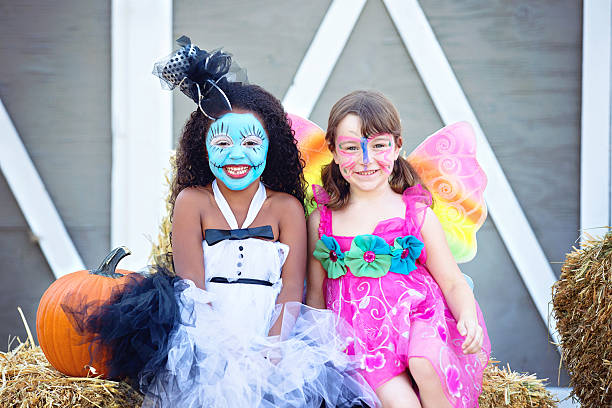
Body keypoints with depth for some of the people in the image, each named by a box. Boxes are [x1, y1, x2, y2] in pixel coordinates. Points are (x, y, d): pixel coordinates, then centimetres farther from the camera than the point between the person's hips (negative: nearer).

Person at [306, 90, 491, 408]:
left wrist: (468, 319, -13)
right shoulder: (321, 221, 6)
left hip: (420, 317, 1)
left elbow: (453, 283, 6)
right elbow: (316, 293, 13)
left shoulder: (418, 215, 4)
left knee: (425, 364, -32)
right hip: (362, 341, 0)